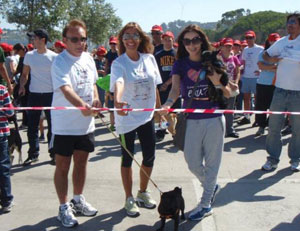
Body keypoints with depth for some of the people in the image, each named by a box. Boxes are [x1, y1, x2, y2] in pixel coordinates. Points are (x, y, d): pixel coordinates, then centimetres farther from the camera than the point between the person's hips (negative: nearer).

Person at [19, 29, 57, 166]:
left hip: (50, 94, -2)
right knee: (32, 126, 5)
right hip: (33, 94, 3)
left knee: (52, 126, 5)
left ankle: (53, 153, 17)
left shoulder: (53, 57, -3)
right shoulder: (29, 55, 4)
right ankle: (33, 154, 17)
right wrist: (22, 86, -5)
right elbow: (25, 74, 11)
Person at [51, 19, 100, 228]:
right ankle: (64, 207, 19)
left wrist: (95, 99, -3)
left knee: (81, 162, 17)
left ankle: (78, 200, 35)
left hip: (86, 122, 6)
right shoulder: (60, 62, -16)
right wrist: (82, 105, -47)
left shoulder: (88, 58, 6)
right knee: (63, 166, 5)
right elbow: (66, 89, -30)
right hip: (65, 124, -6)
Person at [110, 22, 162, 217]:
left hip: (147, 115, 4)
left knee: (150, 157, 11)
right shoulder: (118, 63, -13)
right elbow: (118, 83, -33)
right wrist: (117, 101, -52)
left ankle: (143, 192, 34)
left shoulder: (150, 59, 0)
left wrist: (159, 108, 13)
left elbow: (154, 86, 9)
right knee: (128, 158, 8)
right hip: (127, 117, -4)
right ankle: (129, 199, 23)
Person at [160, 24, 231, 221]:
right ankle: (212, 186, 40)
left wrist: (217, 83, -19)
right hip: (191, 120, 2)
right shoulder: (180, 64, 1)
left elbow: (228, 94, 1)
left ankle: (206, 204, 22)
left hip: (214, 119, -1)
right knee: (193, 164, 9)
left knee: (211, 162, 7)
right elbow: (176, 88, -16)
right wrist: (168, 103, -37)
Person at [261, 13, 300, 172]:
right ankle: (273, 158, 15)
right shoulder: (281, 42, 8)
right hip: (280, 90, 3)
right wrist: (271, 59, 1)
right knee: (274, 126, 3)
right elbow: (265, 54, 22)